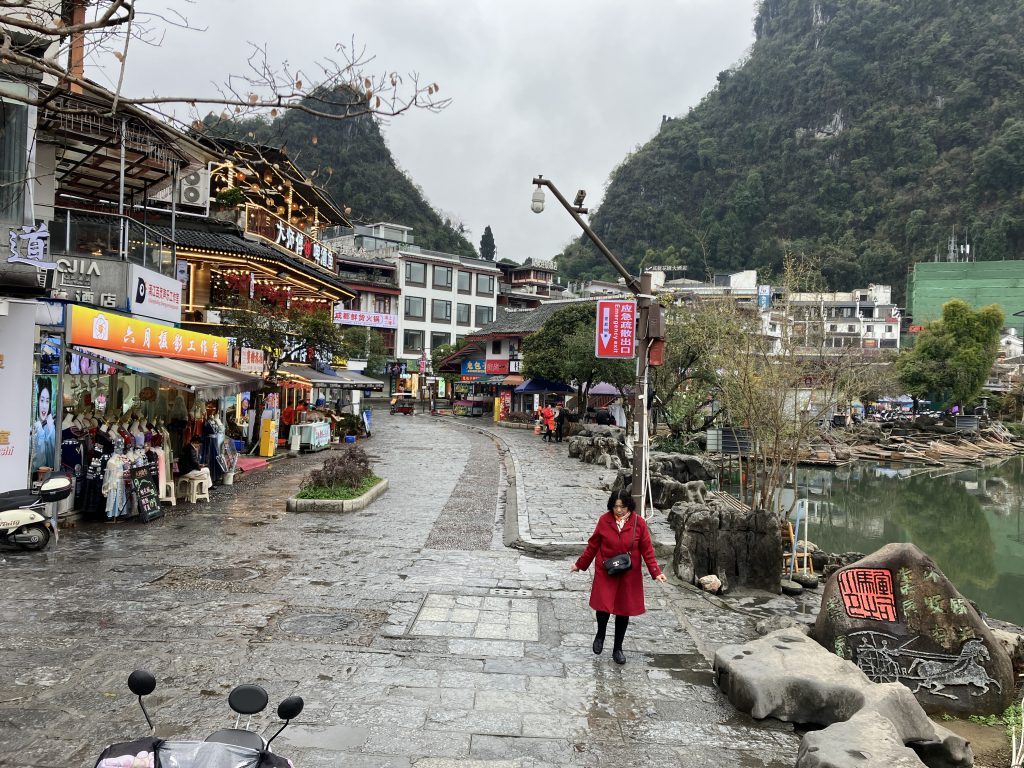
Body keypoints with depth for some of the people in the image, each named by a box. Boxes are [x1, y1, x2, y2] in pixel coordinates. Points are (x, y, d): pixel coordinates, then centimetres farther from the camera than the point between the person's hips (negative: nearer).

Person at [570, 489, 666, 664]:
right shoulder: (604, 520, -7)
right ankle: (600, 635, 32)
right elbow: (593, 545, 4)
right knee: (603, 606, -1)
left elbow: (647, 550, -5)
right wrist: (580, 564, 9)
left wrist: (656, 572, -14)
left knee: (624, 610, 7)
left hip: (629, 576, 0)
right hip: (605, 573, 0)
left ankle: (618, 649, 25)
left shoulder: (639, 523, -9)